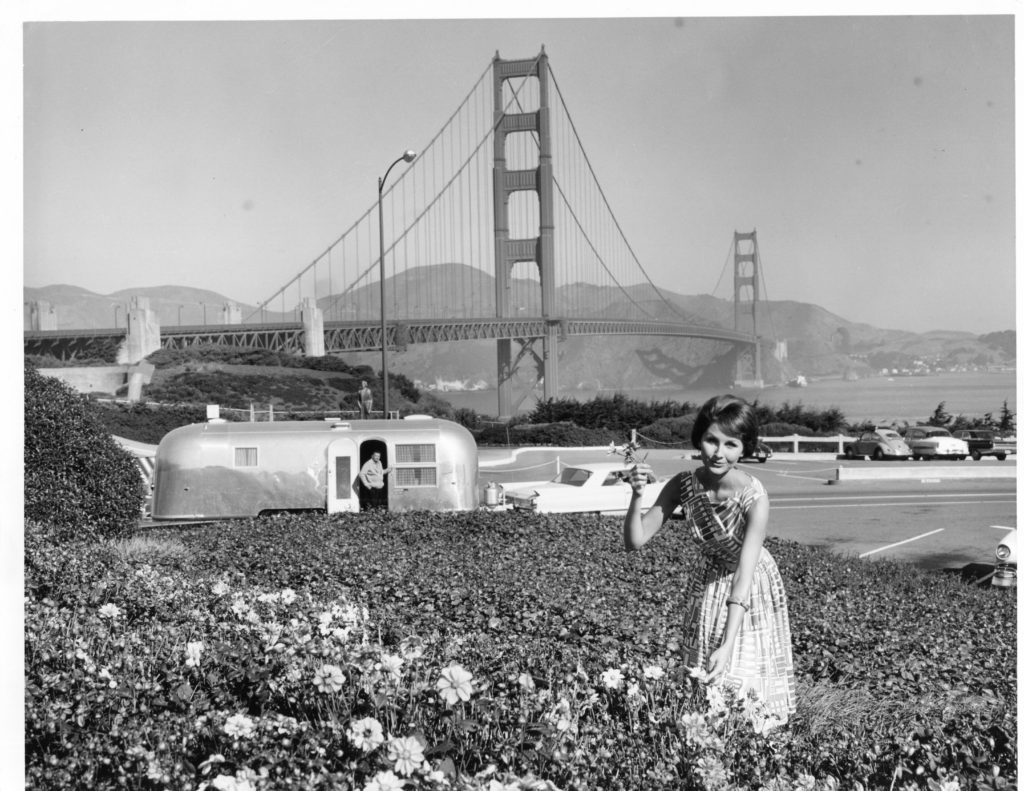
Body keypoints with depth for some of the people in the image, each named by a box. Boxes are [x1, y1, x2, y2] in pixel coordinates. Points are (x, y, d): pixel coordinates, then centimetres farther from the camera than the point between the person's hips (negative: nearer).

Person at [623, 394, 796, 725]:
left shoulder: (754, 498, -31)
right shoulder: (683, 485, -20)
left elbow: (743, 575, -36)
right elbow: (635, 540, -18)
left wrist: (727, 645, -43)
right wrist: (637, 496, -36)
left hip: (751, 589, -3)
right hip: (705, 584, 4)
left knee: (747, 678, 1)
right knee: (703, 681, 12)